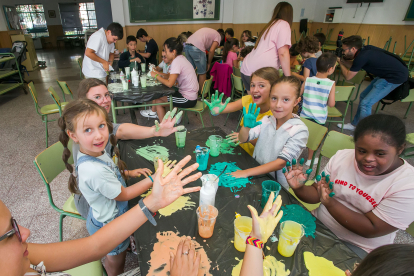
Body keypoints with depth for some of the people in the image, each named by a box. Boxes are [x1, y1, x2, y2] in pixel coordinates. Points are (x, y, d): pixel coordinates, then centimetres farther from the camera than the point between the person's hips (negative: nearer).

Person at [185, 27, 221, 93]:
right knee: (202, 73, 5)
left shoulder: (208, 31, 34)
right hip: (196, 48, -8)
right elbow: (211, 51, -3)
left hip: (186, 45, 8)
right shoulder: (218, 36, 11)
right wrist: (209, 63, 9)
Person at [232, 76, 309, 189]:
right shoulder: (267, 120, 0)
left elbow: (282, 162, -21)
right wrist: (246, 126, -30)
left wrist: (246, 172, -28)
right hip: (256, 177, 5)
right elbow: (243, 139, -7)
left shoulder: (300, 130, -15)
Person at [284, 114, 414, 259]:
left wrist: (329, 203, -33)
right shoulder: (342, 157, -5)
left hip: (358, 247, -3)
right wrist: (299, 188, -24)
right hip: (318, 224, 4)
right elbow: (316, 194, -1)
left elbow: (372, 230, -20)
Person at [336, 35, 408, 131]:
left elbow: (348, 76, -12)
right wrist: (342, 60, 4)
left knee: (365, 103, -11)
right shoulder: (364, 50, 0)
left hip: (396, 76, -10)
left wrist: (340, 62, 0)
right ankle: (354, 124, 30)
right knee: (363, 96, 16)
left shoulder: (361, 57, -25)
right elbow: (353, 66, 14)